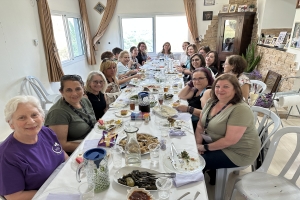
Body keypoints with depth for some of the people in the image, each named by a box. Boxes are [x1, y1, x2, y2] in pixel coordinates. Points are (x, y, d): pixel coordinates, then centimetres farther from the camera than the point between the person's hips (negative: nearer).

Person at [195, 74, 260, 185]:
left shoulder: (240, 109, -25)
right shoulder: (211, 102, -1)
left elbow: (230, 140, -28)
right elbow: (200, 125, 2)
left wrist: (205, 147, -19)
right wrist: (198, 143, -13)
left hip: (237, 152, -7)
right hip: (215, 143, 8)